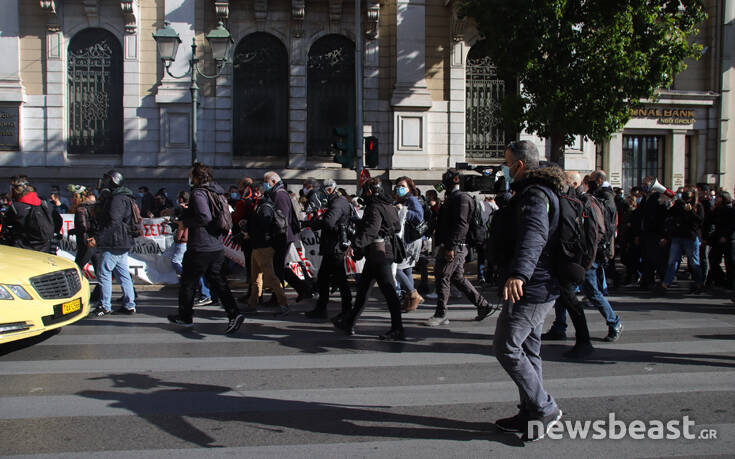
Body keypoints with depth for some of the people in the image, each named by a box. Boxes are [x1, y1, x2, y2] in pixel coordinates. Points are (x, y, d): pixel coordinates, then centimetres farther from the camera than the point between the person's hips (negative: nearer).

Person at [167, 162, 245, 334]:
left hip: (200, 248, -8)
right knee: (217, 281, 8)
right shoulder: (215, 192, 12)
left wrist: (185, 222, -11)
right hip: (217, 247, 8)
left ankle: (185, 317, 24)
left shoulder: (198, 193, -15)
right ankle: (234, 314, -5)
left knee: (188, 282, 10)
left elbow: (205, 217, -28)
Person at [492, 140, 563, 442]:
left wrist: (518, 274, -53)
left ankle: (545, 408, 4)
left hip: (529, 288, -11)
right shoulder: (534, 192, 17)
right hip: (537, 288, 11)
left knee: (506, 348, -6)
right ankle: (531, 414, 25)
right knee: (528, 350, 15)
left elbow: (534, 235, -39)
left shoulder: (534, 195, -18)